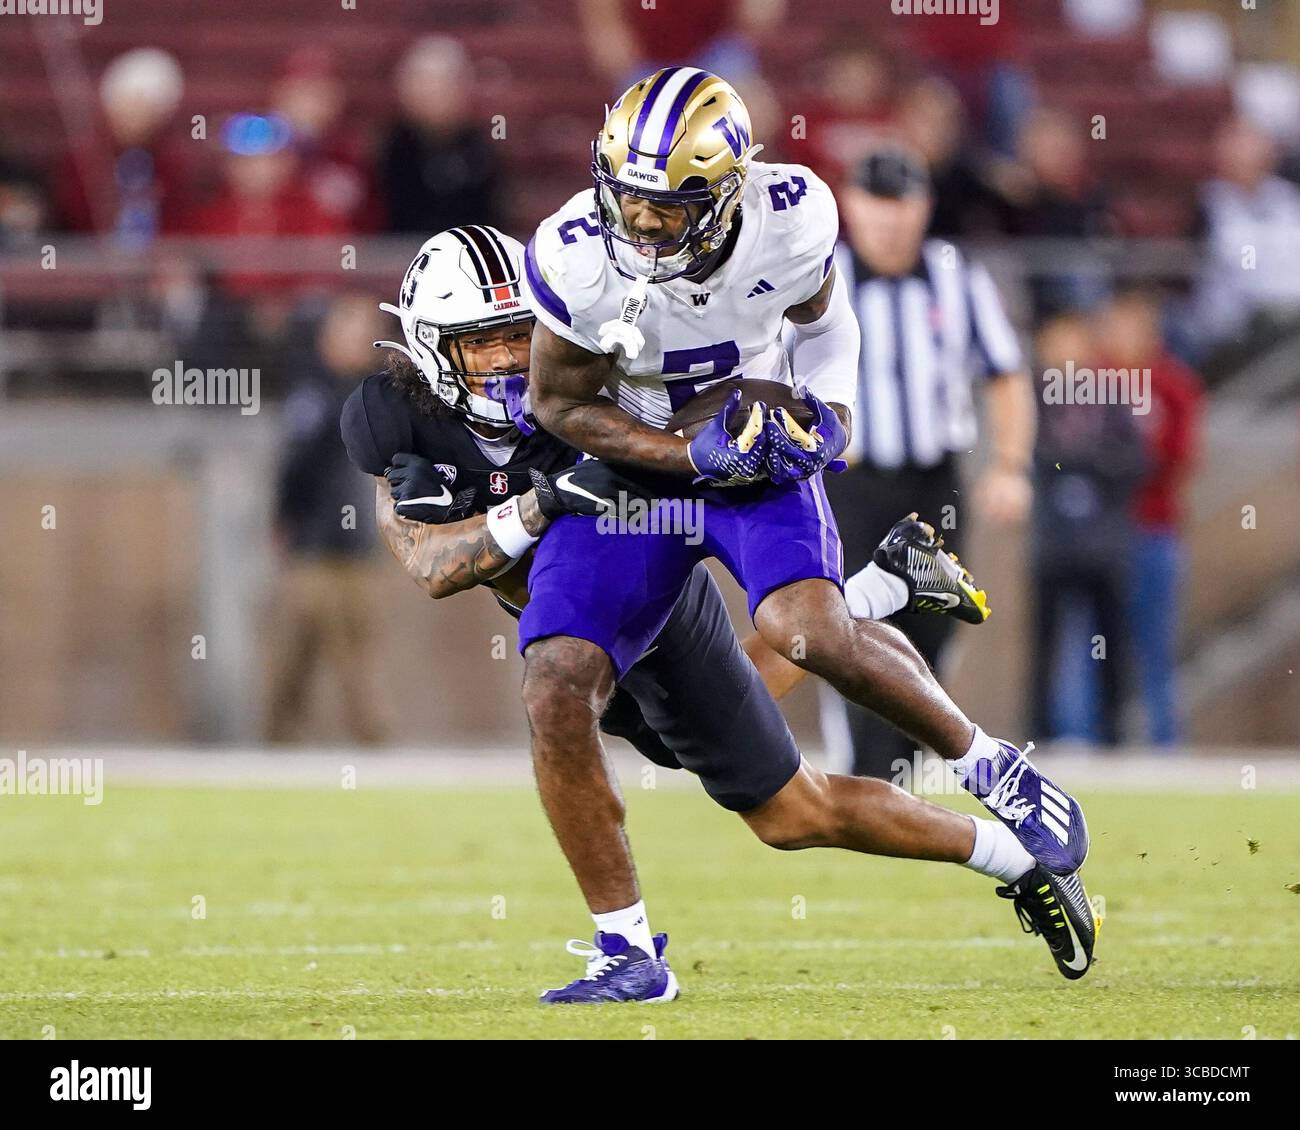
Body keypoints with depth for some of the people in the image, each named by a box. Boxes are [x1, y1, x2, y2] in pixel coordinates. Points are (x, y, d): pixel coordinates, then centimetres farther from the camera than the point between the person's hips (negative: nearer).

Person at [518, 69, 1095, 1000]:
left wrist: (830, 412, -12)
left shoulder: (791, 219, -20)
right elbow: (562, 405, -11)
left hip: (761, 446, -1)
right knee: (557, 688, -16)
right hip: (631, 460, 1)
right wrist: (693, 457, -22)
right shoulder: (578, 260, -26)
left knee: (811, 634, -28)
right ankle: (630, 949, -4)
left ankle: (988, 765, 0)